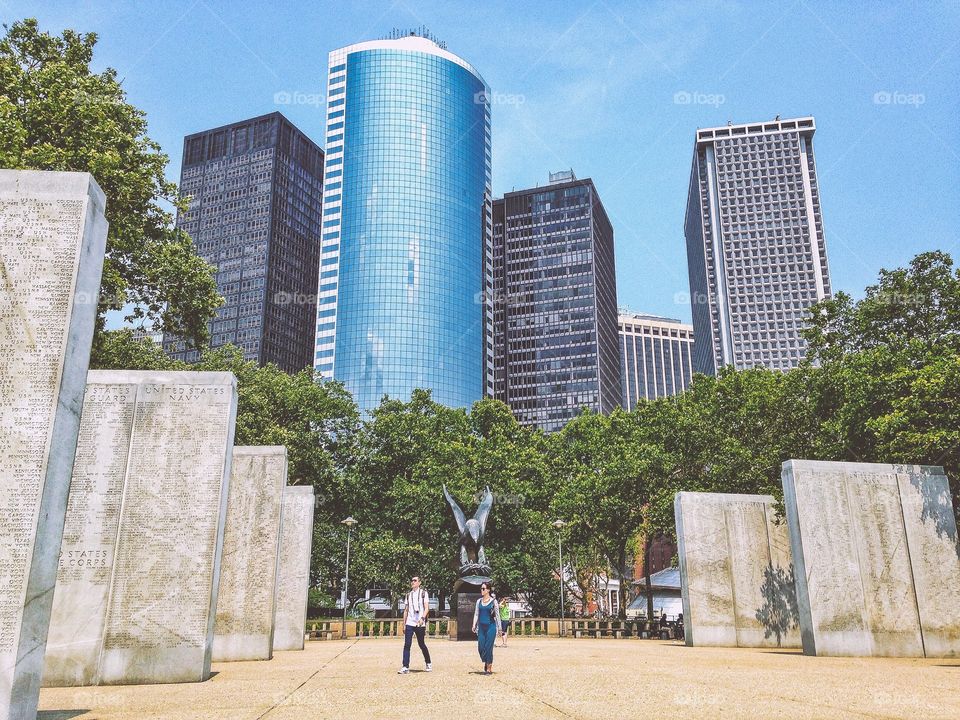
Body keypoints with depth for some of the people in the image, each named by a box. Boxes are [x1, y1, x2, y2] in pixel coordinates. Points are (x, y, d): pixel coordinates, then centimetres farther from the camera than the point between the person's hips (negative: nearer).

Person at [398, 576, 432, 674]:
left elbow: (426, 608, -8)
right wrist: (404, 624, 12)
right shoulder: (408, 595, 14)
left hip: (420, 624, -3)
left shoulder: (423, 593, 1)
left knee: (421, 644, 6)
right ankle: (405, 667, -7)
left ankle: (428, 663, 25)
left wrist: (422, 618, -25)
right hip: (409, 623, 3)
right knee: (407, 645, -7)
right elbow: (406, 610, 16)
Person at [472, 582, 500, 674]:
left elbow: (497, 615, 1)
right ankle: (486, 662, 27)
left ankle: (489, 668, 6)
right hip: (481, 626, 4)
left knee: (488, 647, -4)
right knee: (480, 647, 1)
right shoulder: (479, 601, 9)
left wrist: (499, 628, 0)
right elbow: (476, 614, 11)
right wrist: (474, 626, 0)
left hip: (491, 626, -4)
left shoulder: (493, 601, -1)